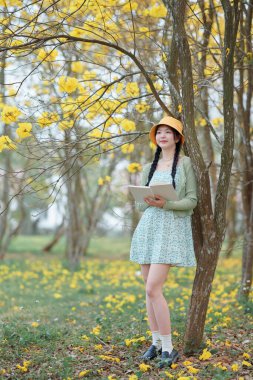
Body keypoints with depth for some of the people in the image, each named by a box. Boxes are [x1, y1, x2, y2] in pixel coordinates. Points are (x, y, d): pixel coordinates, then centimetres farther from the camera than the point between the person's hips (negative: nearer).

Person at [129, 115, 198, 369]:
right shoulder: (149, 168, 14)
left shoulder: (186, 163, 1)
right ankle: (156, 343, 17)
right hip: (148, 228, 6)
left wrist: (165, 204, -20)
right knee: (150, 290, 5)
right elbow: (139, 204, 13)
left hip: (172, 229, -5)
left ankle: (168, 348, -5)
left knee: (153, 289, -15)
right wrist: (149, 202, -11)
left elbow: (192, 201, -4)